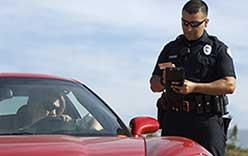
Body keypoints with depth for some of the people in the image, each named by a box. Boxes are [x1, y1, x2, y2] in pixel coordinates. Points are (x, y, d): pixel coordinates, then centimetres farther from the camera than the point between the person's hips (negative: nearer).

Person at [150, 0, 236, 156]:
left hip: (207, 121, -3)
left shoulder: (218, 49, 6)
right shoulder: (170, 49, 18)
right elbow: (154, 85, 17)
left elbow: (229, 85, -5)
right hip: (173, 119, 3)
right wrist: (164, 81, -9)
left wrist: (194, 87, -16)